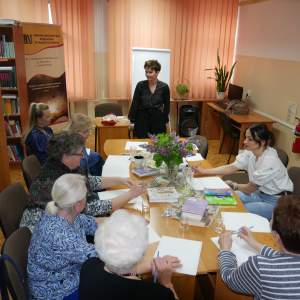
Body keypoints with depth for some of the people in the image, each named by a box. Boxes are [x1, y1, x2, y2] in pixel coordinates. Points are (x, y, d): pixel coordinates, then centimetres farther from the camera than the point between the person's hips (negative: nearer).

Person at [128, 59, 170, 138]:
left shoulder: (164, 87, -5)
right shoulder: (140, 85, -5)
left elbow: (166, 105, 9)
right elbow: (135, 104, 1)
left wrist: (165, 121, 12)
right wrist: (132, 121, 2)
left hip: (158, 119, 0)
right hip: (142, 118, 0)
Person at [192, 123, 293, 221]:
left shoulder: (269, 161, -31)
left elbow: (249, 189, -21)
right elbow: (231, 168, -1)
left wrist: (232, 185, -2)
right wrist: (204, 171, -8)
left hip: (276, 202, -7)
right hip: (261, 193, 7)